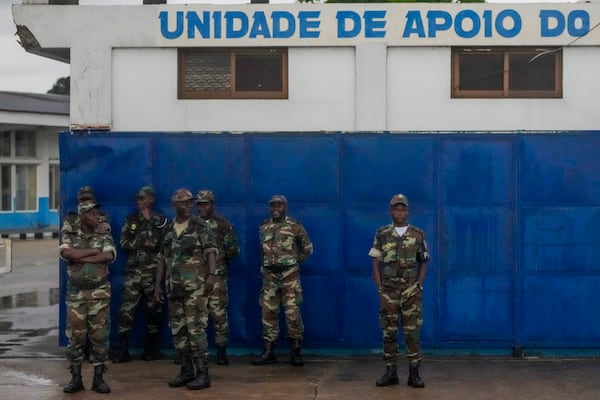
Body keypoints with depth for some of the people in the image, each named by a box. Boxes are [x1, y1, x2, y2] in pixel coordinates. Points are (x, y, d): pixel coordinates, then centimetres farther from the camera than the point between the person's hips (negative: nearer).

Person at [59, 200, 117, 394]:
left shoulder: (104, 236, 3)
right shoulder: (68, 236, 3)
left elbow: (109, 256, -16)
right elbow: (67, 253, -18)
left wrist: (81, 257, -15)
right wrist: (95, 250, -12)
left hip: (100, 293, 0)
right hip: (76, 293, 0)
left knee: (99, 335, 1)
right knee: (75, 336, 2)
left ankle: (98, 378, 9)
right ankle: (76, 379, 10)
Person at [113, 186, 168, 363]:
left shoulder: (161, 220, 5)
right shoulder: (130, 220, 12)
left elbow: (161, 242, -10)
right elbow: (124, 243, 2)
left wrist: (149, 221, -10)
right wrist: (145, 243, -8)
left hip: (153, 272, -1)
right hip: (133, 271, 2)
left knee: (153, 309, 4)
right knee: (126, 309, -5)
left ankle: (150, 348, 16)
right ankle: (123, 350, -2)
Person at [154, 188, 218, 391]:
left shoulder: (200, 226, -2)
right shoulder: (167, 229, 12)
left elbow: (211, 252, -9)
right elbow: (162, 259, 16)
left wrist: (211, 275, -22)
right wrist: (158, 285, 11)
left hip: (195, 287, -5)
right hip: (174, 288, 6)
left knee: (196, 329, -9)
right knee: (178, 331, 8)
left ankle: (202, 374, -5)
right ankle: (186, 371, 17)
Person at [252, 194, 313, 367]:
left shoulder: (295, 226, -2)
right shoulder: (263, 228, 9)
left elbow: (307, 248, 8)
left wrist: (294, 262, 6)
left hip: (289, 275, -4)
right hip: (270, 275, 4)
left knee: (293, 312, -4)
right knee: (268, 313, 3)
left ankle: (296, 353, 3)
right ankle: (268, 352, 9)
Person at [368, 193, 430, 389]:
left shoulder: (418, 235, 2)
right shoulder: (382, 235, 2)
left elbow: (423, 263, 8)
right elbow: (376, 264, 4)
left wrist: (419, 286, -1)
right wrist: (380, 289, -3)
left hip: (411, 291, -1)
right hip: (388, 291, 1)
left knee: (412, 332, -2)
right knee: (389, 332, 4)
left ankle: (414, 373, 4)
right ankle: (390, 372, 11)